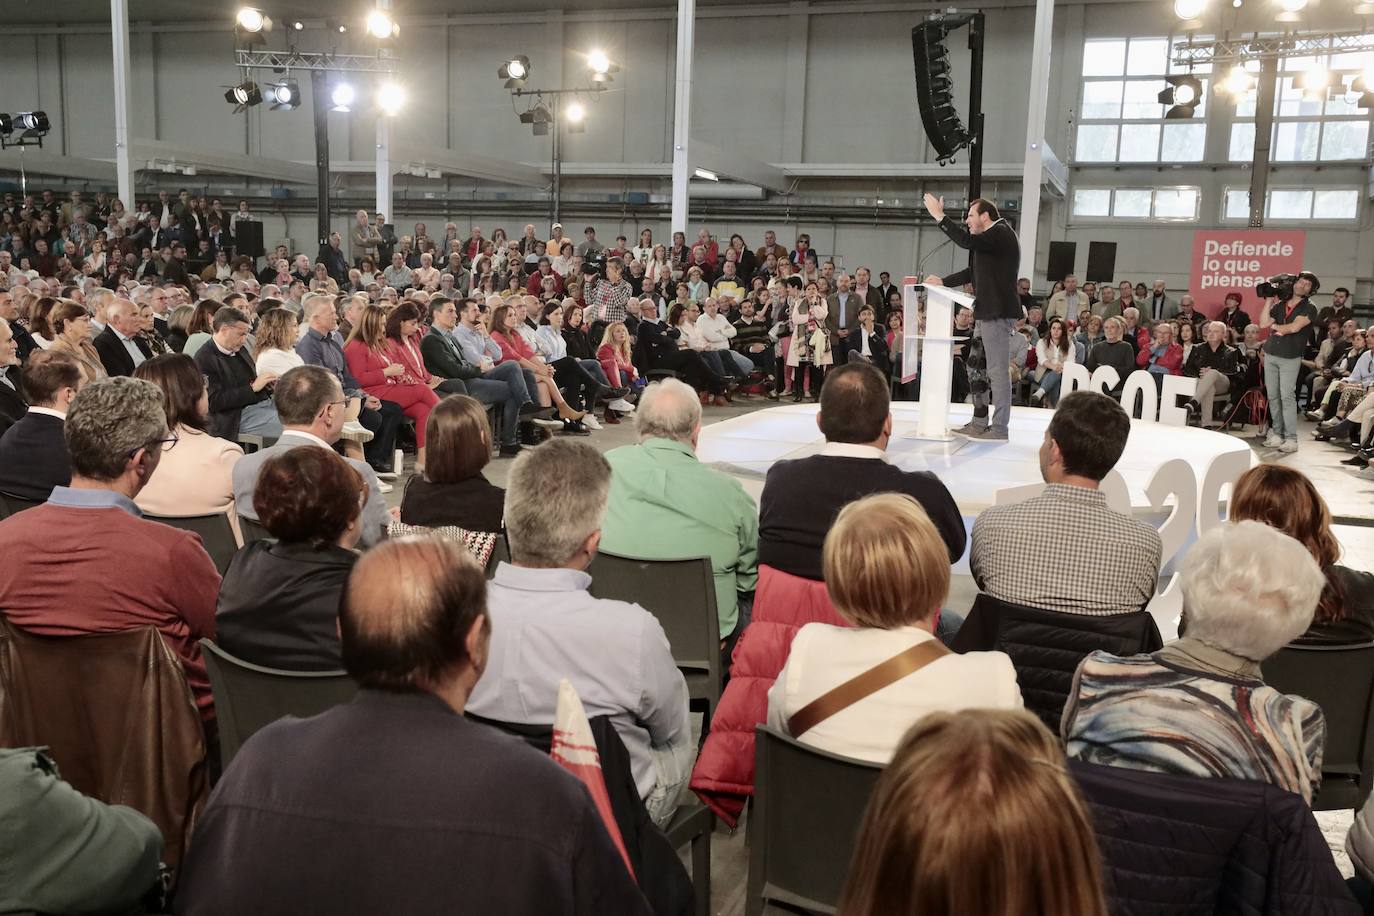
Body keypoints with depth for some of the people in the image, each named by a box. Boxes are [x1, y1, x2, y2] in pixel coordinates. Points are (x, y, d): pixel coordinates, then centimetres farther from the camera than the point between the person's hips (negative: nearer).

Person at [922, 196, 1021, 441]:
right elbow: (973, 272, 26)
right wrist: (943, 281, 19)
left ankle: (999, 428, -5)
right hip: (986, 312, 11)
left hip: (998, 313, -11)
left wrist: (940, 216, -20)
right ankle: (979, 423, 20)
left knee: (998, 370, -8)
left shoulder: (1001, 233, -11)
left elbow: (966, 241, -26)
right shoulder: (992, 236, 20)